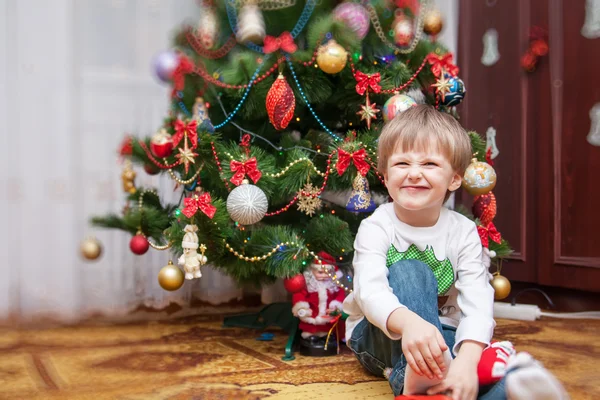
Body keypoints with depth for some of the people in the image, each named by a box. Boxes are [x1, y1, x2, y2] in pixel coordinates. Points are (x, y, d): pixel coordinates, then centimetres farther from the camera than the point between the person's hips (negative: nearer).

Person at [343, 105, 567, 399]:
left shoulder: (463, 232, -6)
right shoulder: (376, 228, -12)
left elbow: (478, 300, -20)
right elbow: (370, 290, -31)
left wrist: (467, 359, -41)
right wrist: (407, 322, -54)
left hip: (440, 336, 2)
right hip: (382, 336, -1)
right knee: (408, 270, -31)